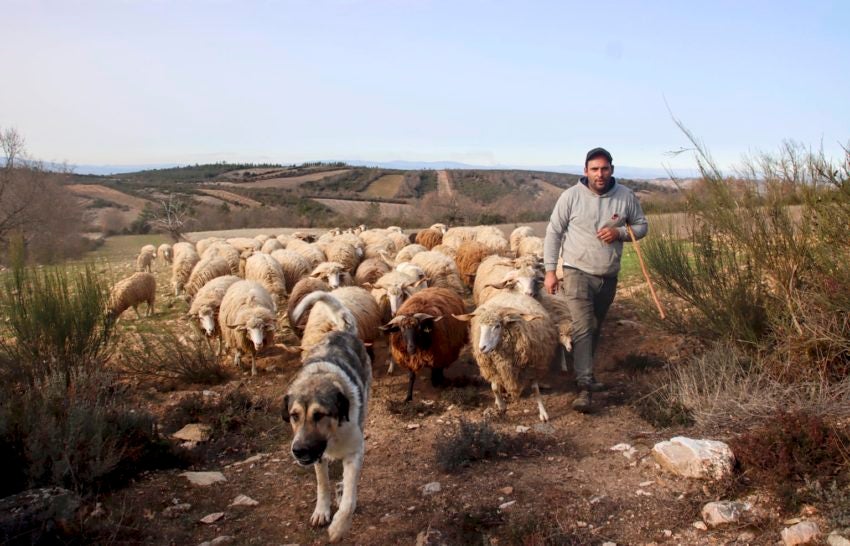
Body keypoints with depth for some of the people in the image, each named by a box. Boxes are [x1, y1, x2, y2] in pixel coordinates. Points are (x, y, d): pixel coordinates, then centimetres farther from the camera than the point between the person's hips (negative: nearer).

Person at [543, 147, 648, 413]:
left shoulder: (626, 196, -1)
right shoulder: (571, 196, -9)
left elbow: (641, 225, 9)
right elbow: (553, 232, -4)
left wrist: (620, 232, -13)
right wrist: (550, 270, -7)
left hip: (609, 276, 4)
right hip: (578, 272, -4)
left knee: (595, 329, 17)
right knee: (583, 327, -15)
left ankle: (583, 374, 34)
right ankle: (585, 387, -18)